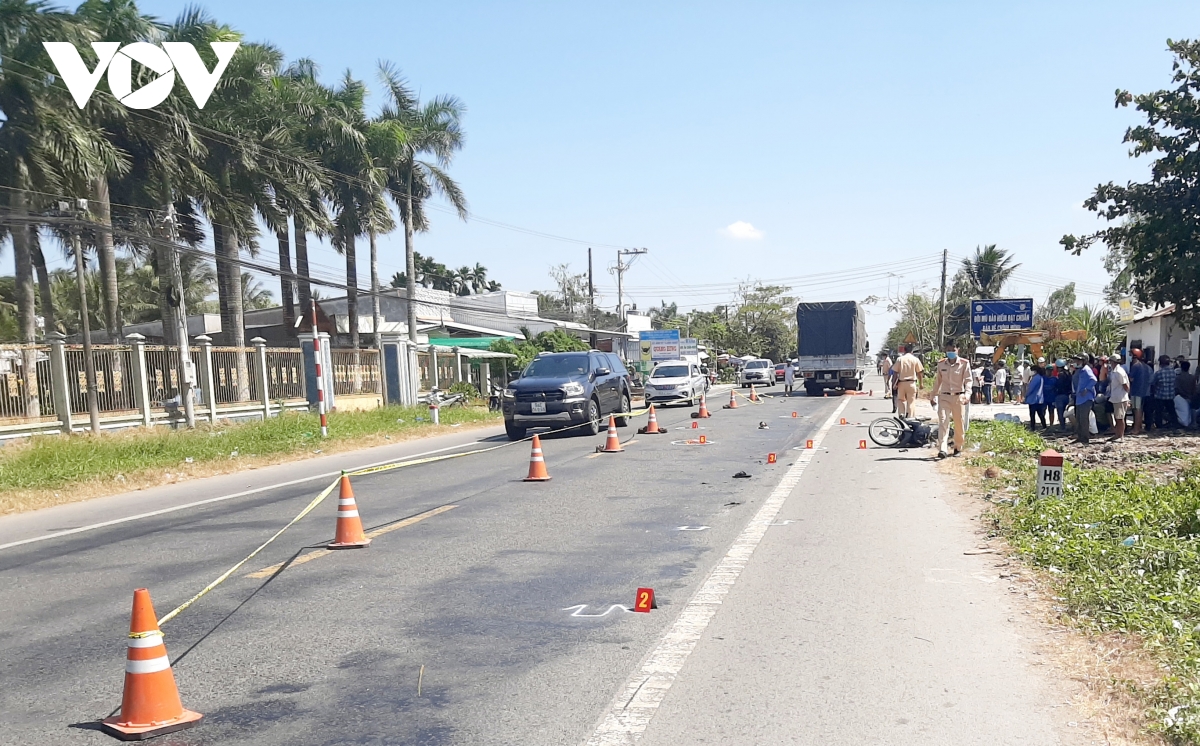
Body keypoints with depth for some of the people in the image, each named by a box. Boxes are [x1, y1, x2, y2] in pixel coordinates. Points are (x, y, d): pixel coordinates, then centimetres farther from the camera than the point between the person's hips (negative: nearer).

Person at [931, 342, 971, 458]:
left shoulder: (964, 364, -3)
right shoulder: (941, 364, 6)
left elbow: (968, 380, -6)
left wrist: (967, 393, -21)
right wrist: (933, 394, 23)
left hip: (958, 397, -1)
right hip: (944, 396, 1)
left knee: (959, 423, 8)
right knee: (943, 421, -12)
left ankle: (958, 447, 26)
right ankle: (942, 449, -20)